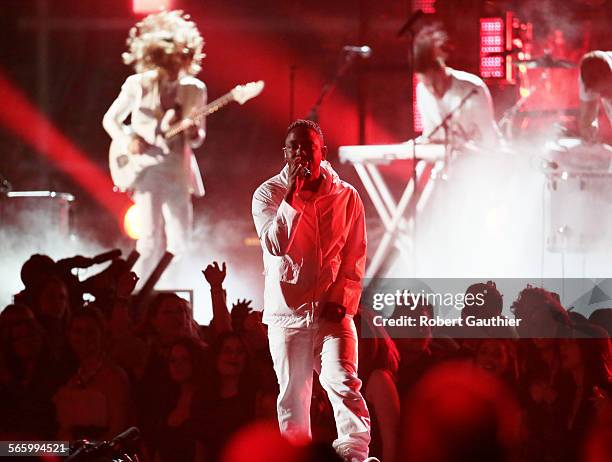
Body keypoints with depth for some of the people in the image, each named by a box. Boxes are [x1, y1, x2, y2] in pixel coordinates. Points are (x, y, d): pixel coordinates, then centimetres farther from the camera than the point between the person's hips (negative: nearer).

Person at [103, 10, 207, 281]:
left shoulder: (195, 90, 5)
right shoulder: (138, 85, -1)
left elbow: (198, 139, 12)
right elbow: (110, 120, 9)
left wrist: (194, 134, -13)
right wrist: (127, 141, -10)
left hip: (178, 171, 3)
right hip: (146, 168, -3)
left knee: (179, 243, -3)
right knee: (151, 242, -8)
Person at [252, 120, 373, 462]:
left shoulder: (347, 196, 6)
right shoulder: (268, 194, 3)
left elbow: (355, 257, 7)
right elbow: (276, 245, -12)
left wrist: (342, 300, -6)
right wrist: (292, 195, -16)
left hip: (332, 311, -1)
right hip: (287, 311, 1)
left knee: (345, 384, -19)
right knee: (292, 398, 3)